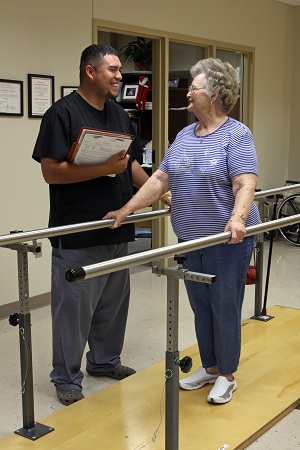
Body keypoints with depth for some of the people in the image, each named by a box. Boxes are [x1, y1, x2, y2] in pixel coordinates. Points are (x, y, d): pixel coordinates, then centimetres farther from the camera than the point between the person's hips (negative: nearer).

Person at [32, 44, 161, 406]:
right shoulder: (63, 113, -11)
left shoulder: (119, 115, 13)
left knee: (113, 302, 17)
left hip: (117, 229, 7)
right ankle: (67, 378, 18)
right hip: (77, 236, -7)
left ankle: (105, 360, 35)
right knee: (74, 307, 2)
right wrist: (105, 168, -21)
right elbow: (51, 171, -18)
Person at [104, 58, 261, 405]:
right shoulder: (184, 136, 10)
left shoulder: (237, 135, -10)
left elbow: (245, 184, -21)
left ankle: (227, 376, 21)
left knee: (224, 308, 5)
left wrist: (237, 218, -38)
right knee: (200, 308, 15)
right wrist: (126, 210, 5)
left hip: (227, 242, -6)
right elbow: (160, 179, 9)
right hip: (189, 240, 6)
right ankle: (209, 367, 32)